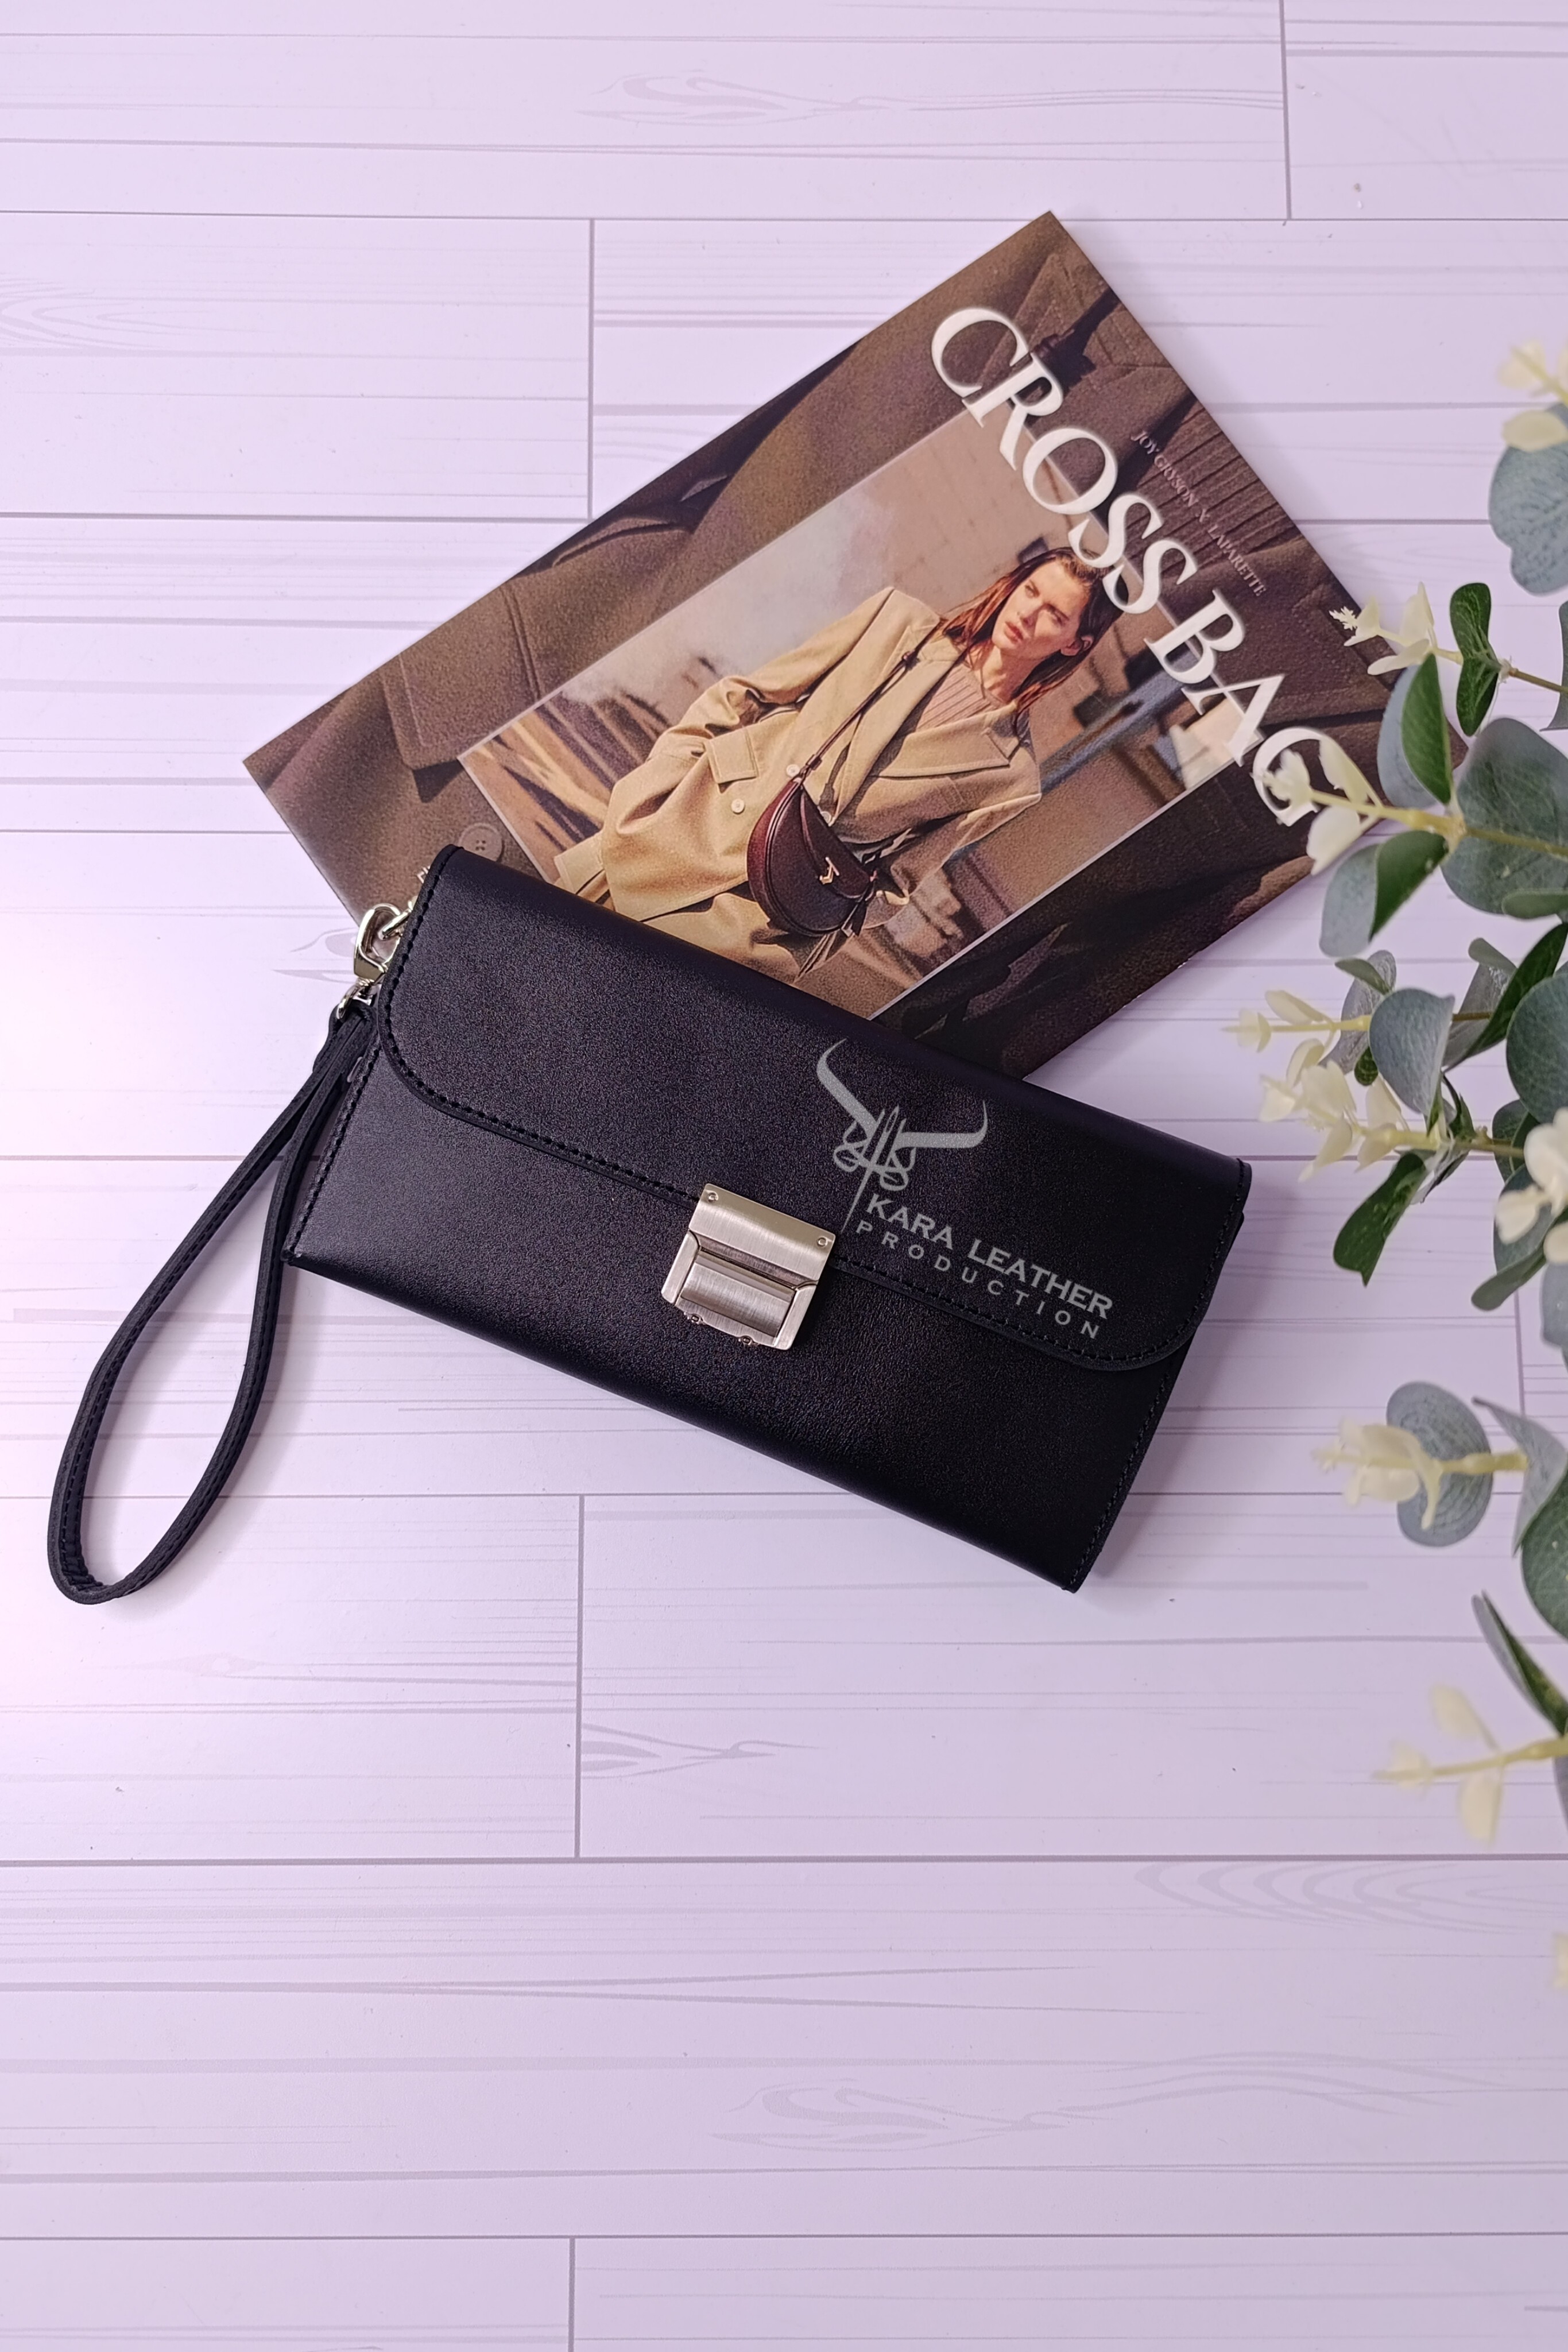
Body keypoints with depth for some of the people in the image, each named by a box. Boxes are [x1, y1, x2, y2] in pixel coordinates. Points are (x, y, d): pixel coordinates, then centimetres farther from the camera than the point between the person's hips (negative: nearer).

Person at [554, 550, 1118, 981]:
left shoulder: (1009, 777, 0)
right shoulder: (900, 618, 4)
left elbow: (892, 884, 4)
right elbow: (740, 698, 6)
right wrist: (647, 787, -1)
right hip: (683, 827, 2)